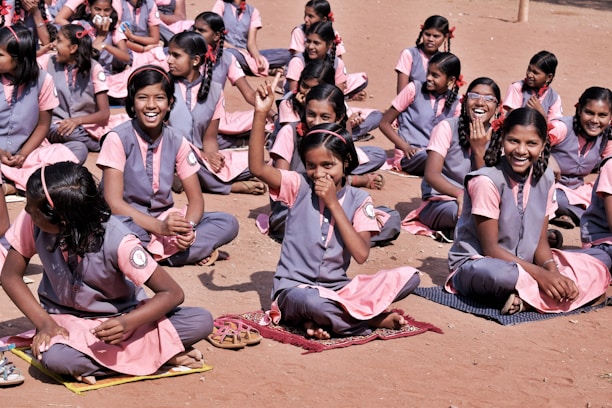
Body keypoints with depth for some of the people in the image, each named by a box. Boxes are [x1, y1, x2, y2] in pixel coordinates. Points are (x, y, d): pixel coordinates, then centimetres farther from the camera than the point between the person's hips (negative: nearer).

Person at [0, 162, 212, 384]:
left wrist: (127, 323, -39)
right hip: (66, 322, 2)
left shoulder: (116, 240, -27)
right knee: (53, 356, -36)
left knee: (201, 321, -25)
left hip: (121, 318, -2)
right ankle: (159, 354, -17)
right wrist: (44, 323, -22)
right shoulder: (31, 222, -19)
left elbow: (173, 293, -23)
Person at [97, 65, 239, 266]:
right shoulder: (118, 138, -12)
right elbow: (114, 203, -18)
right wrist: (160, 227, -30)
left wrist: (188, 227, -22)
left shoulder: (176, 142, 0)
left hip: (165, 219, 5)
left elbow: (195, 198, 1)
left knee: (228, 224, -15)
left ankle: (155, 252, -23)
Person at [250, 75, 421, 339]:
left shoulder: (358, 200, 2)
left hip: (338, 289, 3)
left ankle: (323, 320, -18)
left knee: (409, 276, -16)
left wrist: (333, 203, -12)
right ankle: (375, 319, -13)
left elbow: (361, 253, -11)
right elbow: (258, 167, -15)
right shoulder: (299, 187, 0)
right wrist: (261, 114, -23)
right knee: (311, 302, -41)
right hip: (295, 289, -3)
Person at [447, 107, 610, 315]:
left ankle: (527, 299, -20)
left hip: (524, 264, 8)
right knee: (499, 273, -44)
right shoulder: (487, 181, -18)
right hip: (478, 264, -8)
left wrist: (552, 271, -19)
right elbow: (490, 248, -17)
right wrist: (539, 274, -24)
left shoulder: (545, 178, 1)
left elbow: (541, 241, 2)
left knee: (601, 259, -3)